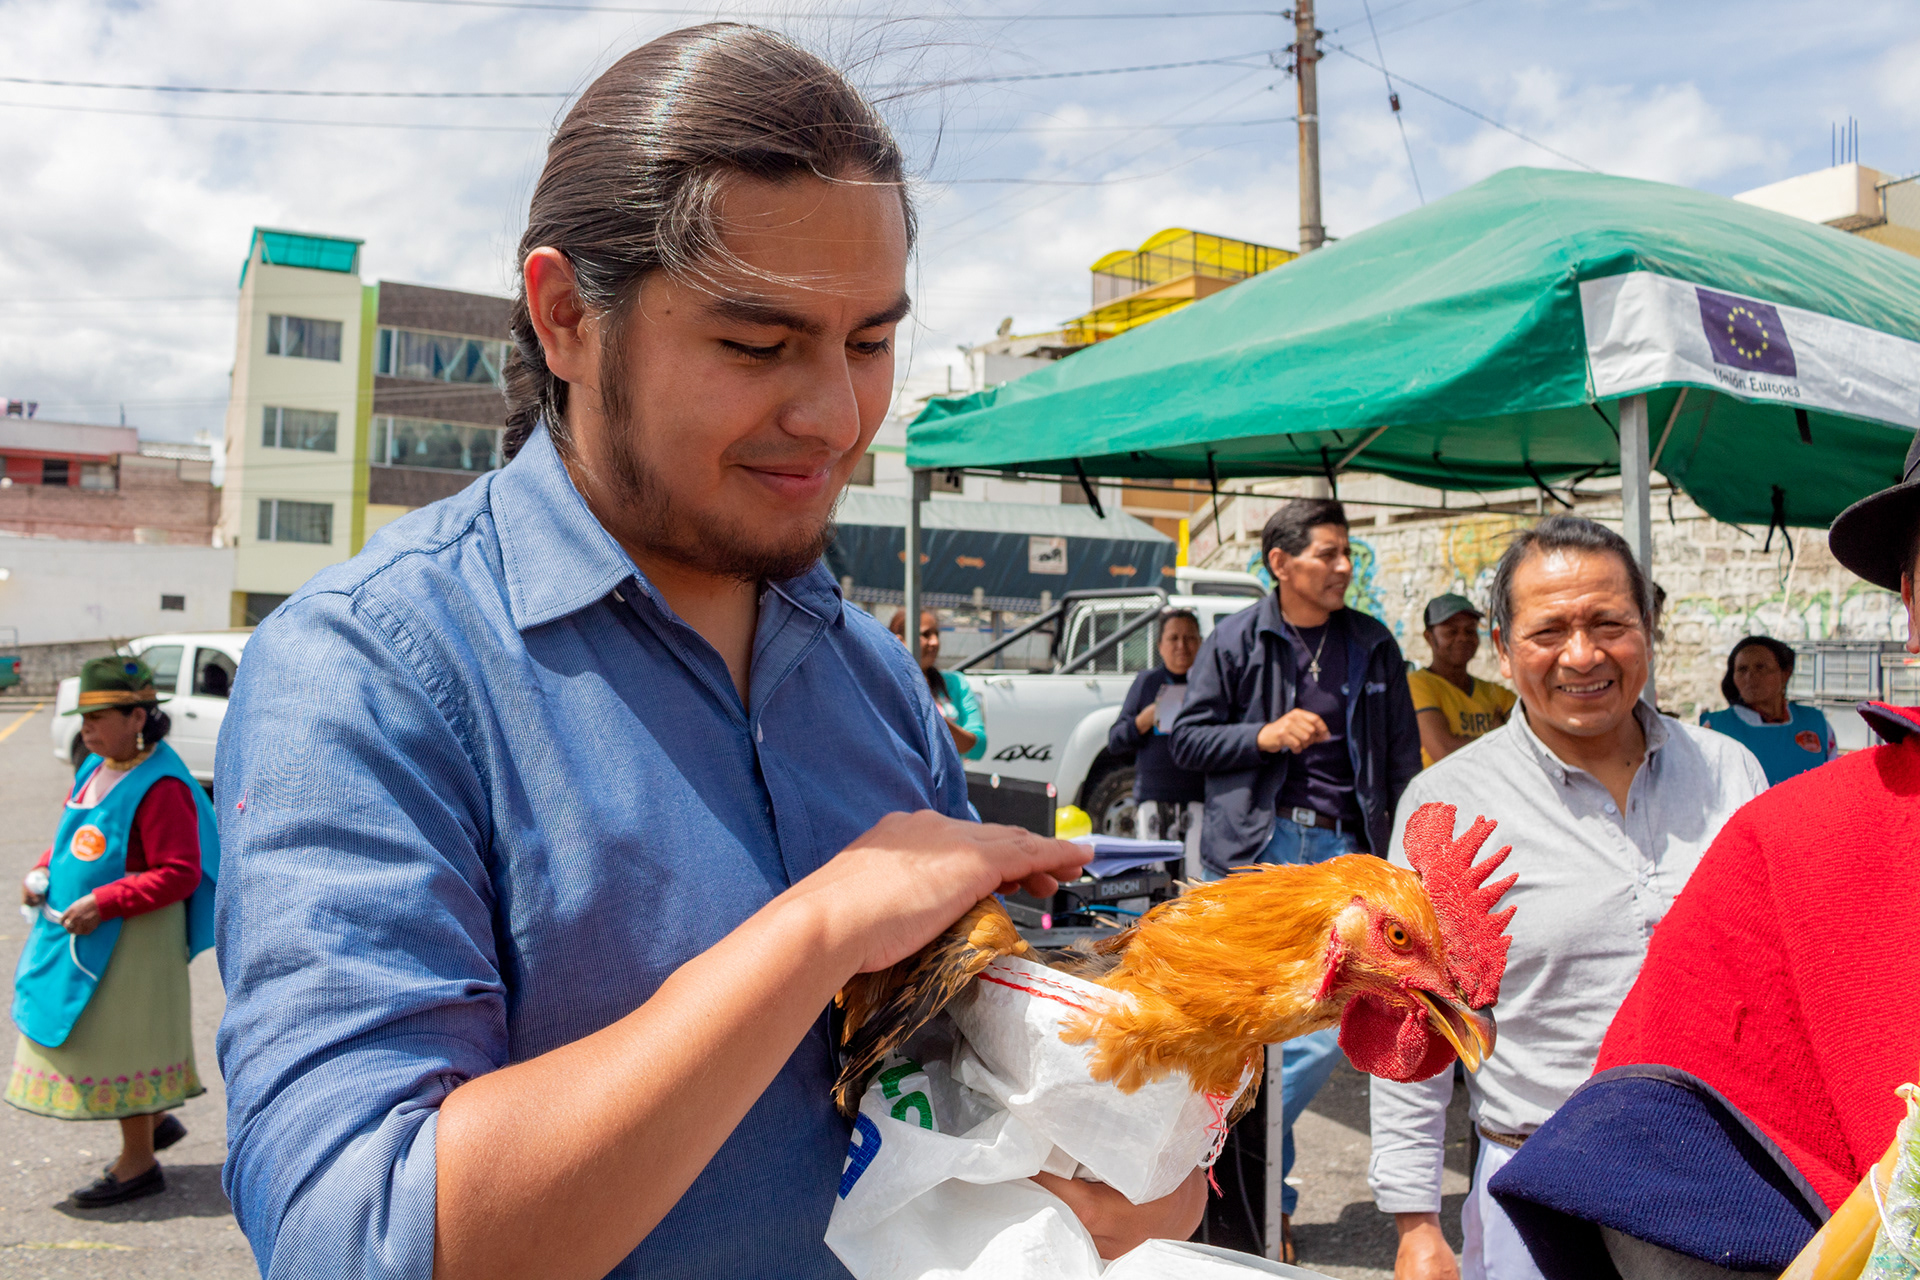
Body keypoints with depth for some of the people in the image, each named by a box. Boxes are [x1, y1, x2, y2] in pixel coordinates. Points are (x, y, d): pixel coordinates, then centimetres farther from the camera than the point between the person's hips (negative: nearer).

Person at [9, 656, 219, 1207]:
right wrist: (43, 871, 4)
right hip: (78, 931, 10)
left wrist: (102, 903, -26)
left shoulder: (160, 785, -21)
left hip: (132, 936, -9)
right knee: (84, 1033, 19)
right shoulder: (96, 768, 7)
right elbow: (74, 835, 22)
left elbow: (179, 873, -24)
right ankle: (155, 1120, 37)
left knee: (119, 1041, 1)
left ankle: (138, 1165, 16)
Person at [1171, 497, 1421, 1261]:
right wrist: (1265, 735, -11)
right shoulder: (1235, 641, 2)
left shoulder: (1374, 646, 10)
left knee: (1334, 1020, -5)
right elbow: (1186, 740, 3)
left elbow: (1401, 760, 12)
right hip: (1257, 847, -2)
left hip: (1342, 848, 3)